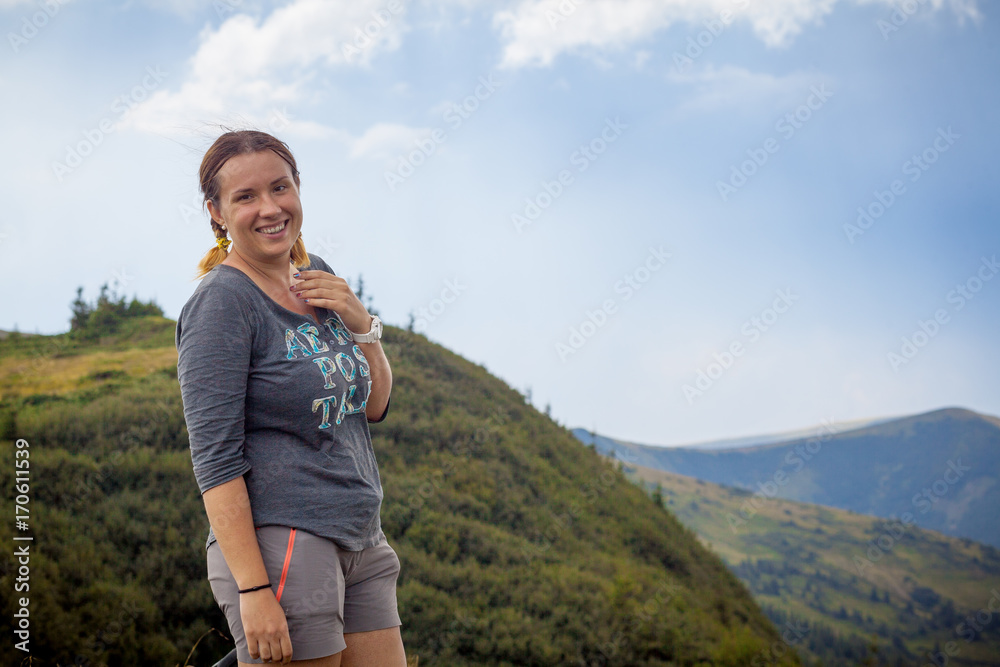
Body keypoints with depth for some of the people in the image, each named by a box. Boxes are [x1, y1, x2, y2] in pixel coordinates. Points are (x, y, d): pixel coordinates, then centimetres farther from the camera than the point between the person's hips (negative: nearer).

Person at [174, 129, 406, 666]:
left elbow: (374, 407, 13)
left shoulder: (315, 276, 9)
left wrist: (361, 324, -5)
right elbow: (215, 456, -17)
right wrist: (253, 591, -22)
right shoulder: (221, 302, -12)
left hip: (360, 542, 7)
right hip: (279, 544, -7)